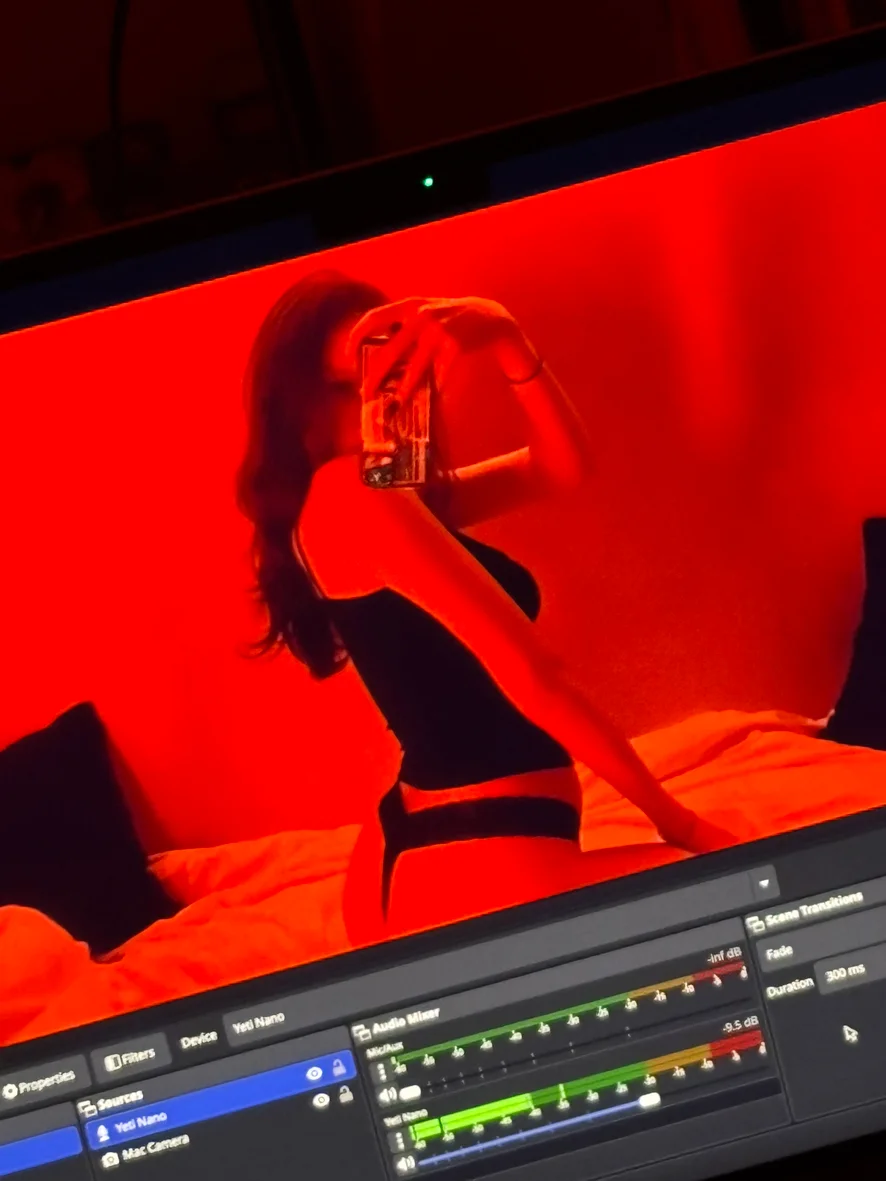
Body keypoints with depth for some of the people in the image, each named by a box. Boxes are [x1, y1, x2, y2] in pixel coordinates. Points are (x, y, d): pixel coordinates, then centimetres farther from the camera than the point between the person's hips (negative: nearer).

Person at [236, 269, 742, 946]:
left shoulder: (400, 501, 16)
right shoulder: (348, 494, -14)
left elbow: (565, 469, 16)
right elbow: (531, 675, -16)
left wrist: (507, 342, -1)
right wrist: (672, 815, -8)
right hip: (479, 870, -10)